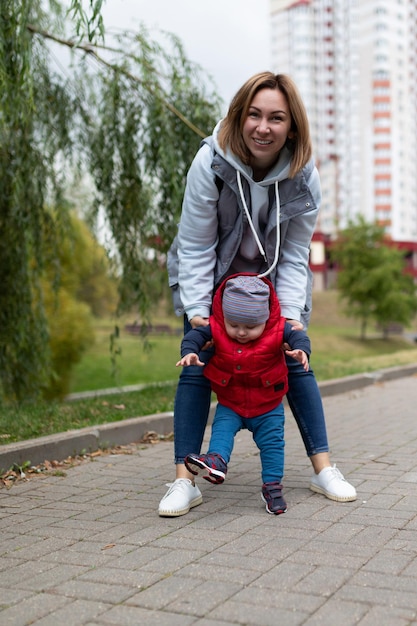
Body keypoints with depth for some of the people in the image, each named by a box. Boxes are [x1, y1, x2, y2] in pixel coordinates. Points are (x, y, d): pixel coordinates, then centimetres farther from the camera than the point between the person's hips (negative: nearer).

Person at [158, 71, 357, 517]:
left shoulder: (304, 177, -19)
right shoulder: (211, 162, -27)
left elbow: (294, 256, -12)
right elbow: (195, 247, -20)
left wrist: (291, 313, -22)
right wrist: (196, 310, -24)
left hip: (274, 277, 2)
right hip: (212, 275, -2)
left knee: (295, 360, -3)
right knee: (197, 364, -12)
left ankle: (323, 468, 10)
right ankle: (184, 480, -7)